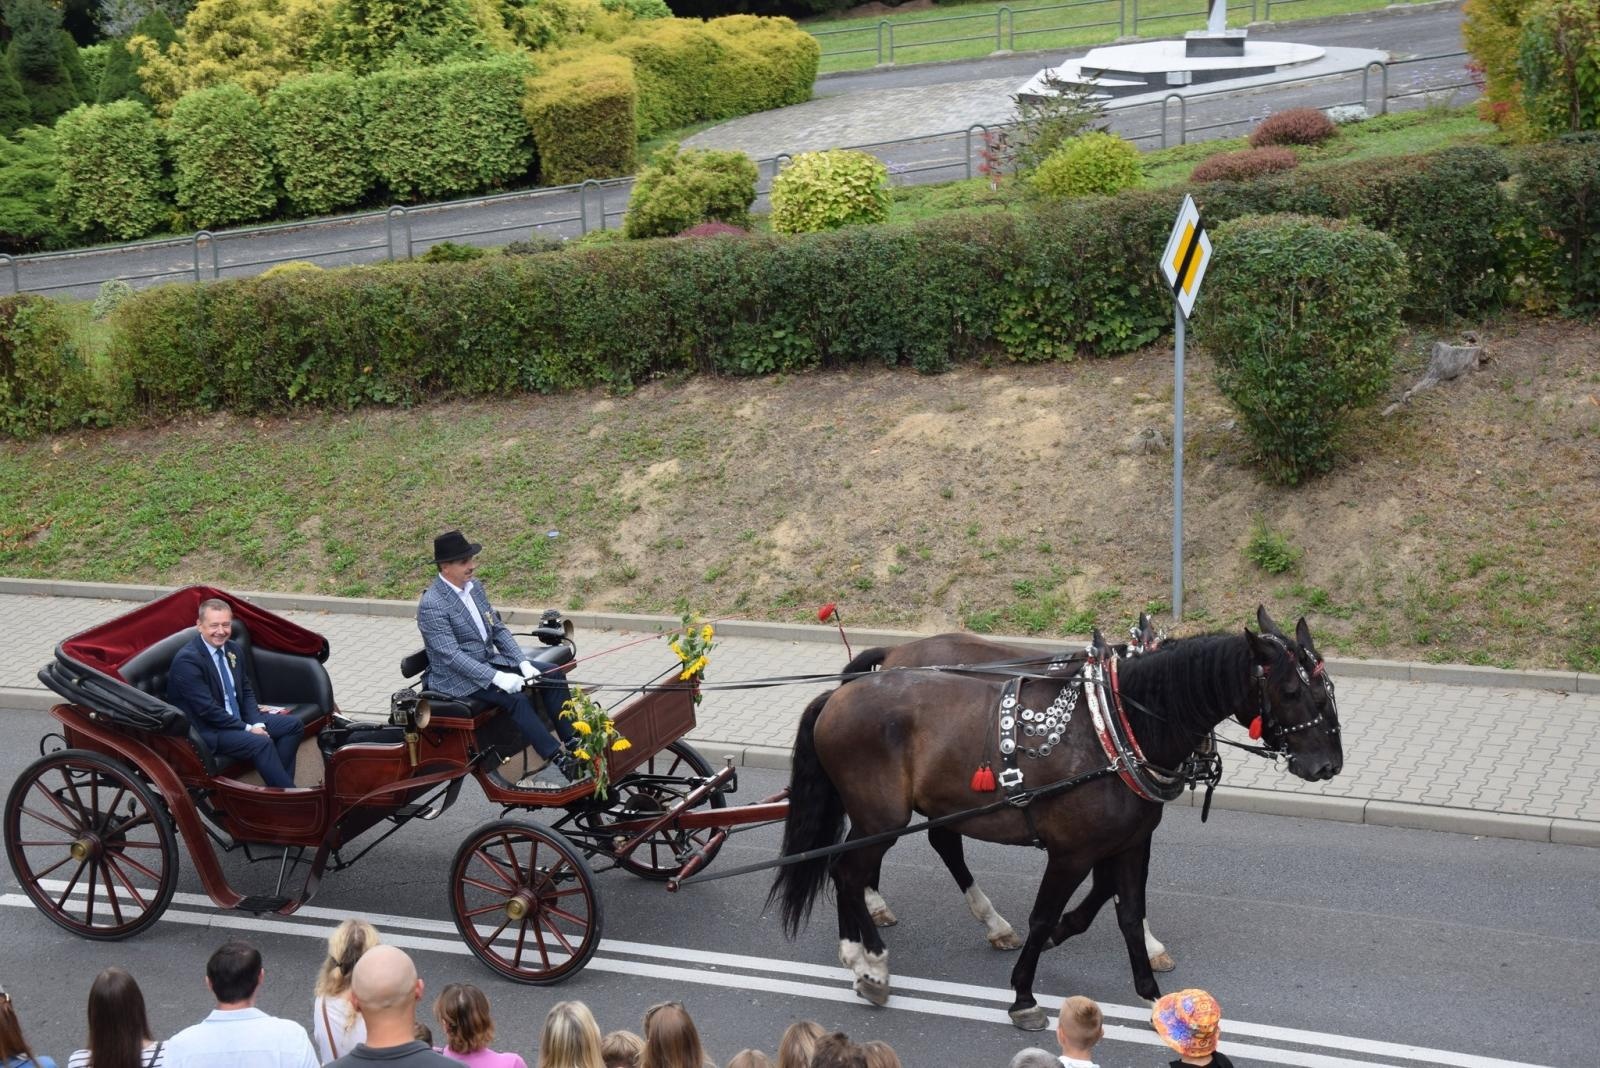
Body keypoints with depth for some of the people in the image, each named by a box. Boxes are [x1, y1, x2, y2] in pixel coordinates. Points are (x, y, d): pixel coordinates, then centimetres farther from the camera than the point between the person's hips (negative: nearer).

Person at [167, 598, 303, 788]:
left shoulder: (232, 648, 7)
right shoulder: (187, 660, -19)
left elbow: (246, 692, 12)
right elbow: (208, 709, -22)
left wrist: (258, 724, -6)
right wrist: (248, 729, -19)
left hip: (238, 720, 9)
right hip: (206, 731, -9)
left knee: (293, 724, 1)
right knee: (261, 743, -29)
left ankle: (280, 783, -10)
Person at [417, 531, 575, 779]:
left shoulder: (474, 587, 5)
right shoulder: (431, 605, -20)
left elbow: (498, 629, 10)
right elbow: (451, 656, -25)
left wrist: (524, 663, -5)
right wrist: (497, 678, -31)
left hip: (488, 662, 8)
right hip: (456, 679, -8)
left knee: (552, 675, -5)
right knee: (515, 697, -30)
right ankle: (560, 759, -28)